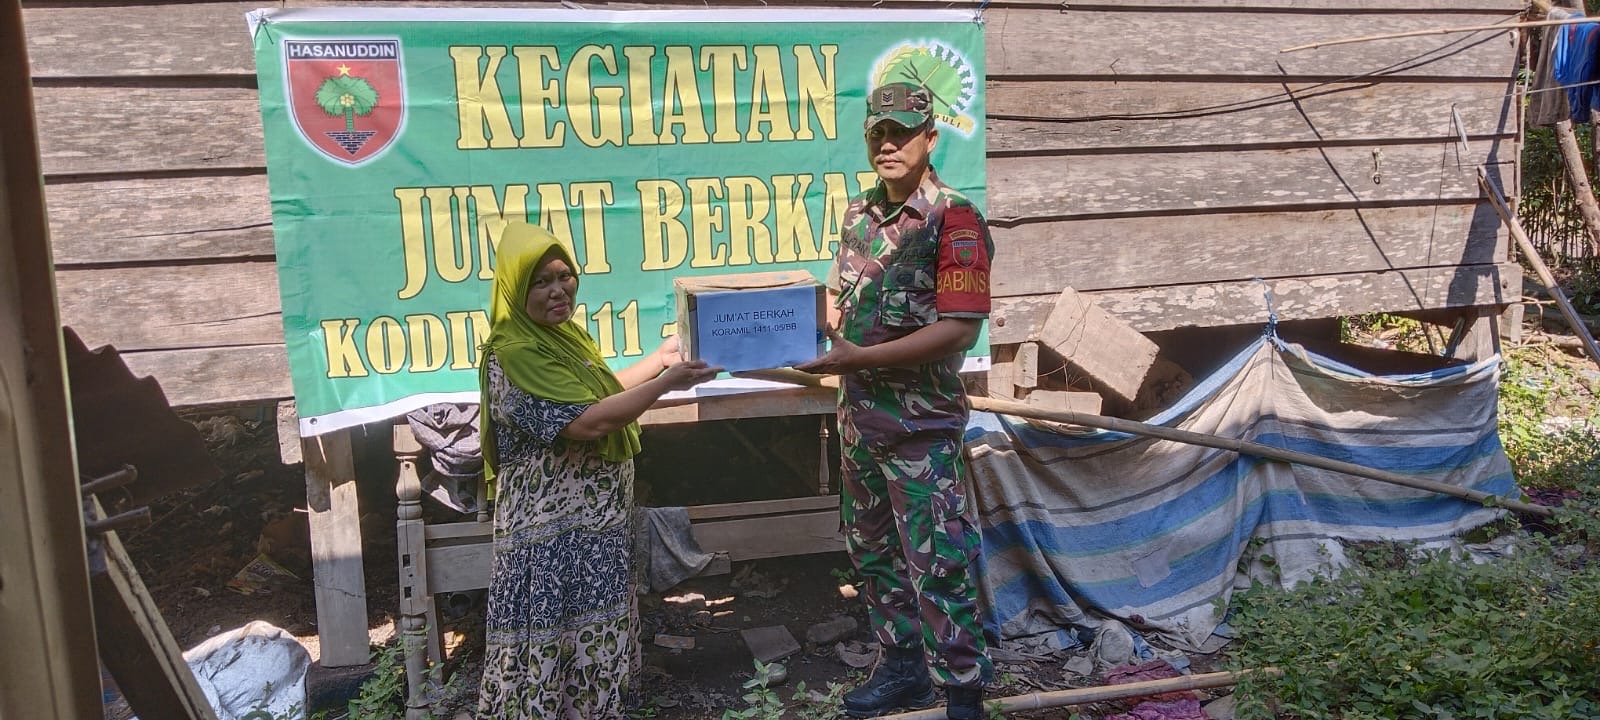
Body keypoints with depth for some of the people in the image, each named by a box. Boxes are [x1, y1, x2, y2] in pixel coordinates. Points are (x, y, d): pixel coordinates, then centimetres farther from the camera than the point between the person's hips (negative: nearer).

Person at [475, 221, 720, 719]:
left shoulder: (563, 334, 9)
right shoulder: (513, 354, -20)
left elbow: (601, 393, 22)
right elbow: (587, 422, -26)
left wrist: (662, 356, 20)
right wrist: (667, 383, -24)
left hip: (595, 521, 9)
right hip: (554, 534, -9)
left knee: (592, 644, 18)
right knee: (551, 649, 1)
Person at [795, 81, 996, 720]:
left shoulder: (954, 219, -14)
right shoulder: (859, 213, 8)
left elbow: (959, 329, -22)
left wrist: (859, 358, -24)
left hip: (922, 425, -8)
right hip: (859, 415, 8)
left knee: (938, 565, -1)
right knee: (872, 549, 18)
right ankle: (902, 668, 36)